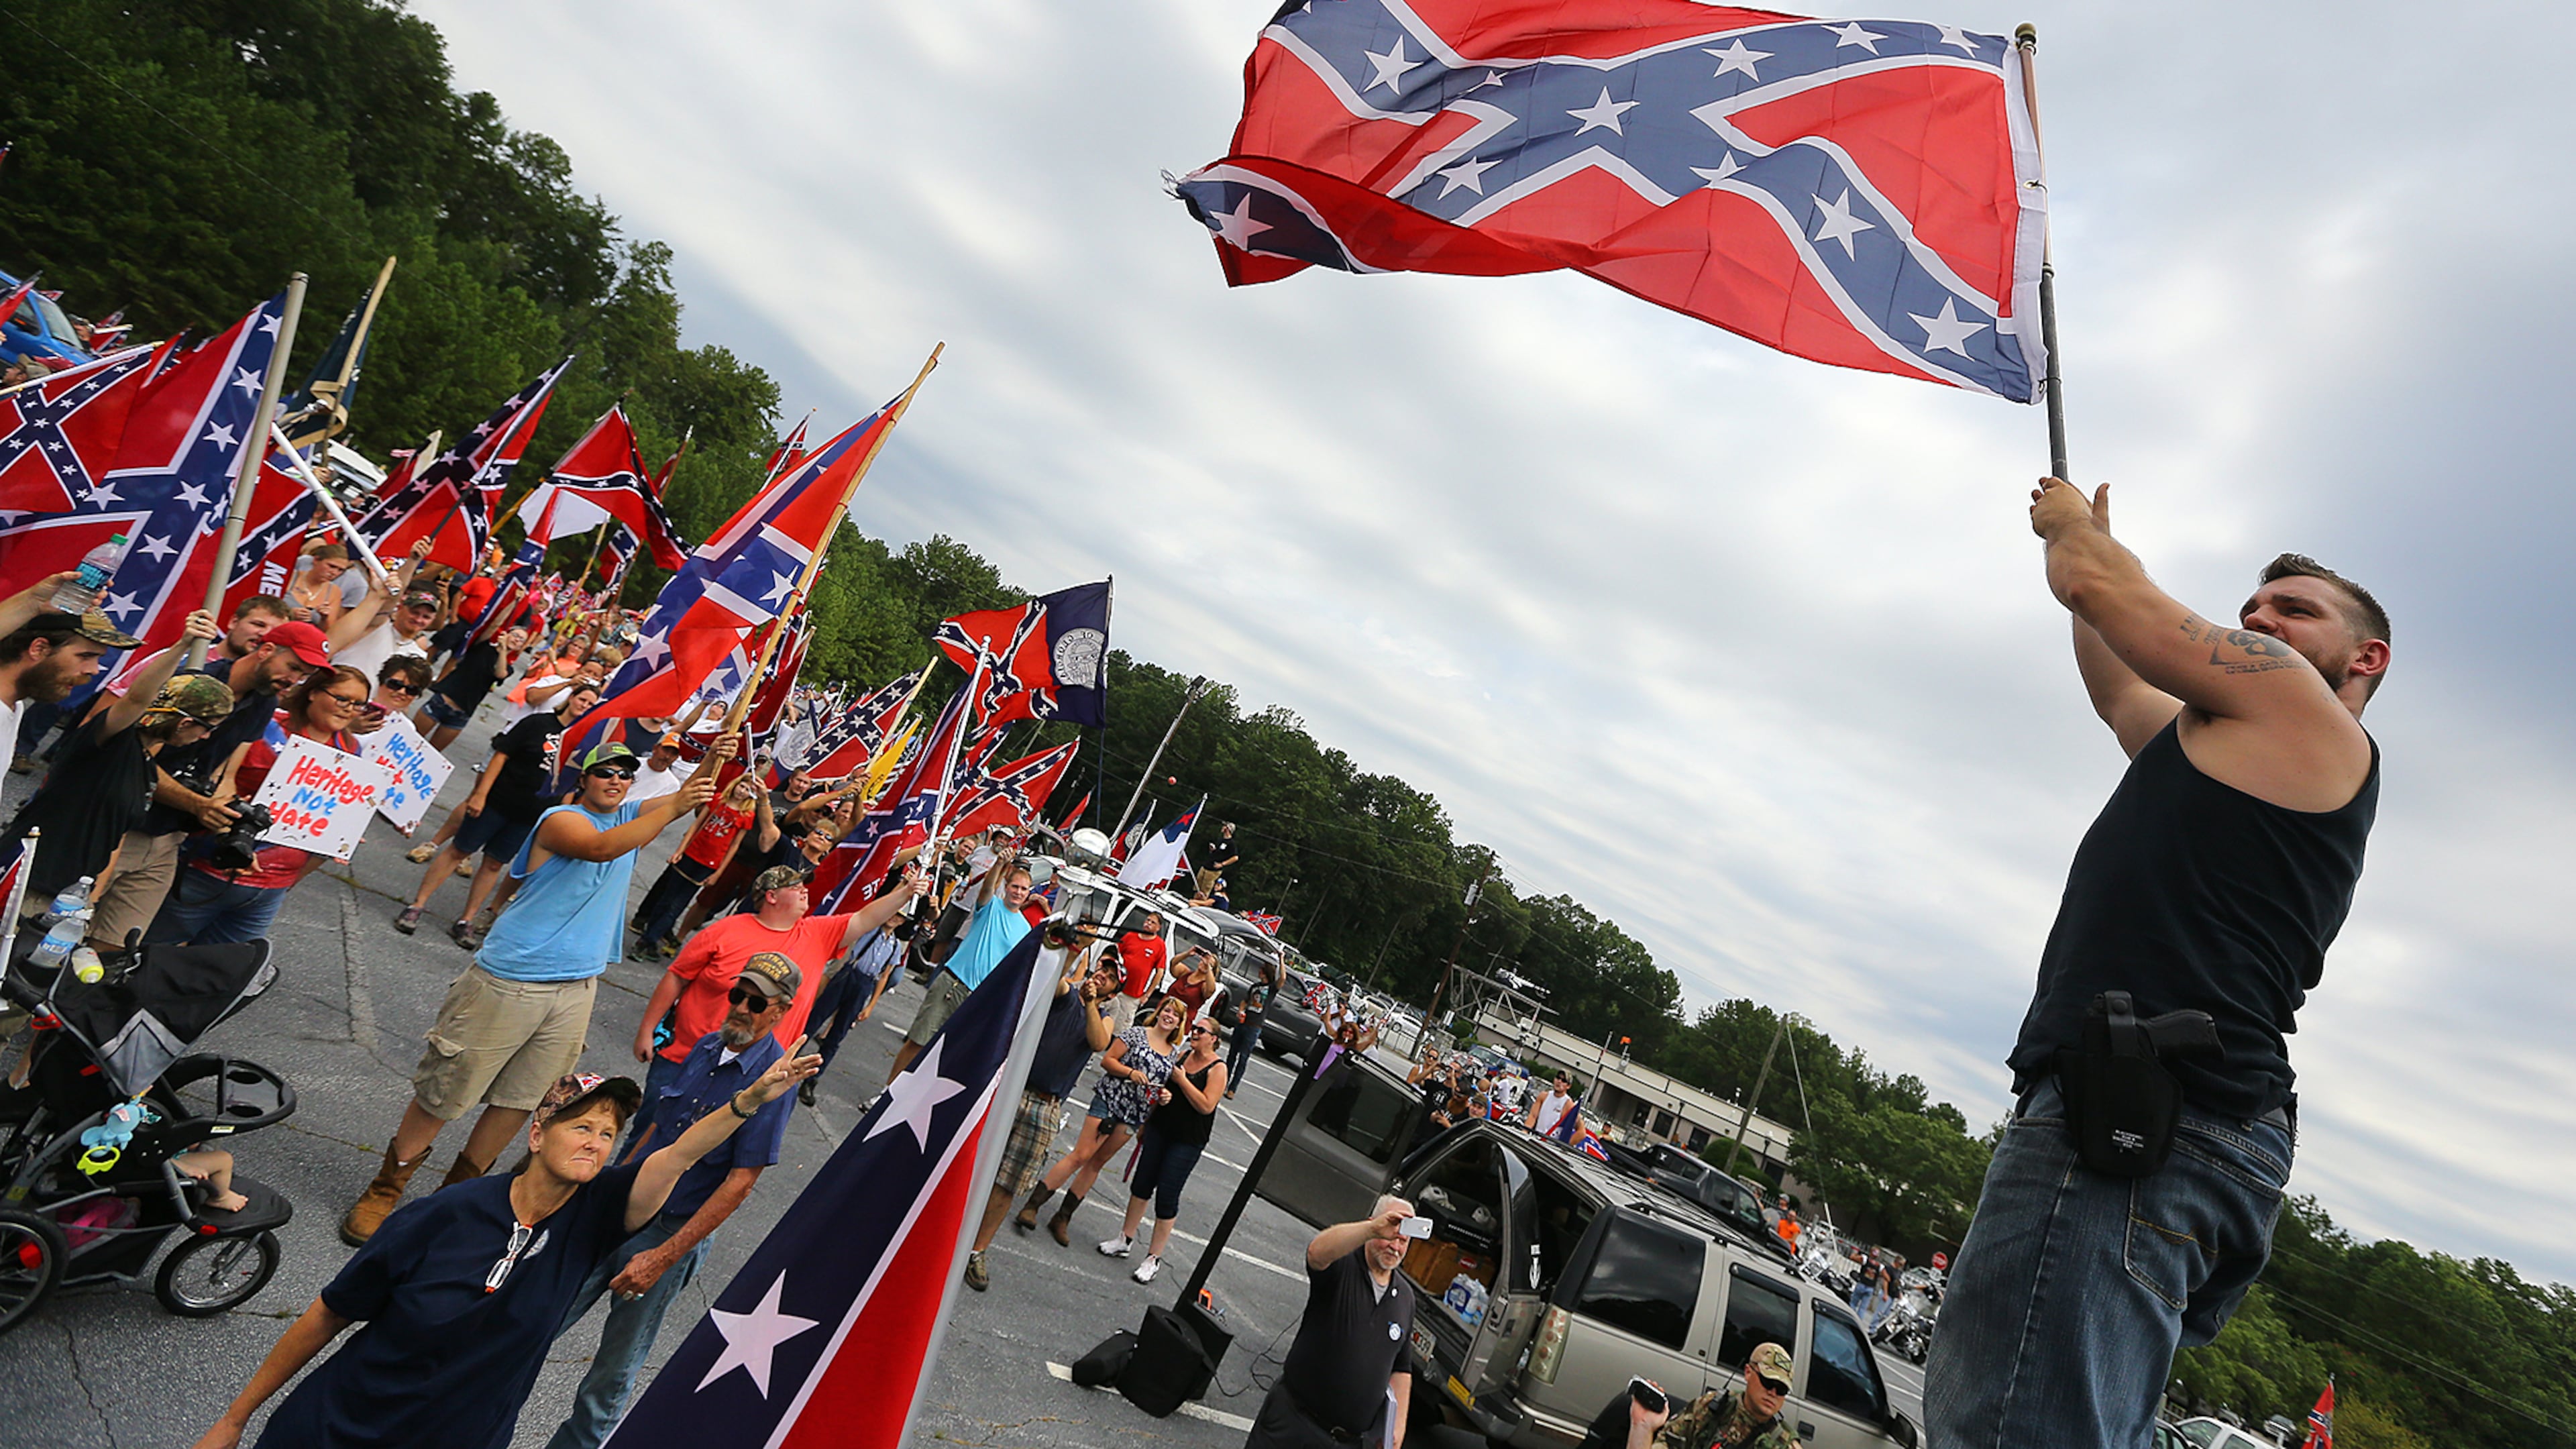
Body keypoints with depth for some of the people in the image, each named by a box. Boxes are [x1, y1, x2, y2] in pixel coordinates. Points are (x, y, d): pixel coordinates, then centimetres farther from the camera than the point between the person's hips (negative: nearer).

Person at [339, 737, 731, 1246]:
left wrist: (712, 762, -22)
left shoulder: (629, 817, 9)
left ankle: (460, 1190, 29)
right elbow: (601, 848, -31)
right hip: (511, 981, -6)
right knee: (444, 1093, 6)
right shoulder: (560, 819, -11)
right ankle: (384, 1190, 25)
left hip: (576, 991, 6)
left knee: (519, 1100, 12)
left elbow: (690, 796, -3)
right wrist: (674, 808, -36)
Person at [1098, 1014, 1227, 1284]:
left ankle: (1154, 1259, 8)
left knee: (1167, 1196, -3)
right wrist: (1162, 1095, -3)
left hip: (1187, 1142, -6)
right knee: (1142, 1183, 10)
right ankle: (1125, 1240, 27)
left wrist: (1182, 1080, -18)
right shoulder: (1183, 1055, 6)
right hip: (1159, 1128, 6)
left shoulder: (1218, 1068, -12)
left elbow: (1206, 1105, -20)